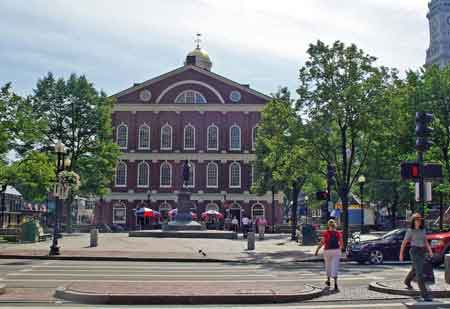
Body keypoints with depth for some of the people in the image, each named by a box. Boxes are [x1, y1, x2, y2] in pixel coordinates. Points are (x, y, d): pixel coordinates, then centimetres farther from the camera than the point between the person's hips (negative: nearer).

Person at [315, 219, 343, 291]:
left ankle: (328, 281, 38)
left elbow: (322, 242, -12)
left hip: (327, 251, -1)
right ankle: (335, 284, -20)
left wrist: (317, 250, -4)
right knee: (335, 268, -3)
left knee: (328, 265, 21)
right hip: (336, 251, 1)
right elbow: (341, 244, 2)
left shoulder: (326, 233, -6)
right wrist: (340, 249, 23)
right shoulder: (338, 233, 0)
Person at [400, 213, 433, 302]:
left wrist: (430, 250, -4)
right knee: (420, 272, -15)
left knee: (415, 270, 25)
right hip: (415, 252, -7)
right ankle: (425, 294, -16)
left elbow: (426, 241, 11)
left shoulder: (422, 230, 9)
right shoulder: (410, 231, -7)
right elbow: (404, 243, -1)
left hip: (422, 252, 7)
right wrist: (401, 254, 2)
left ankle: (407, 281, 54)